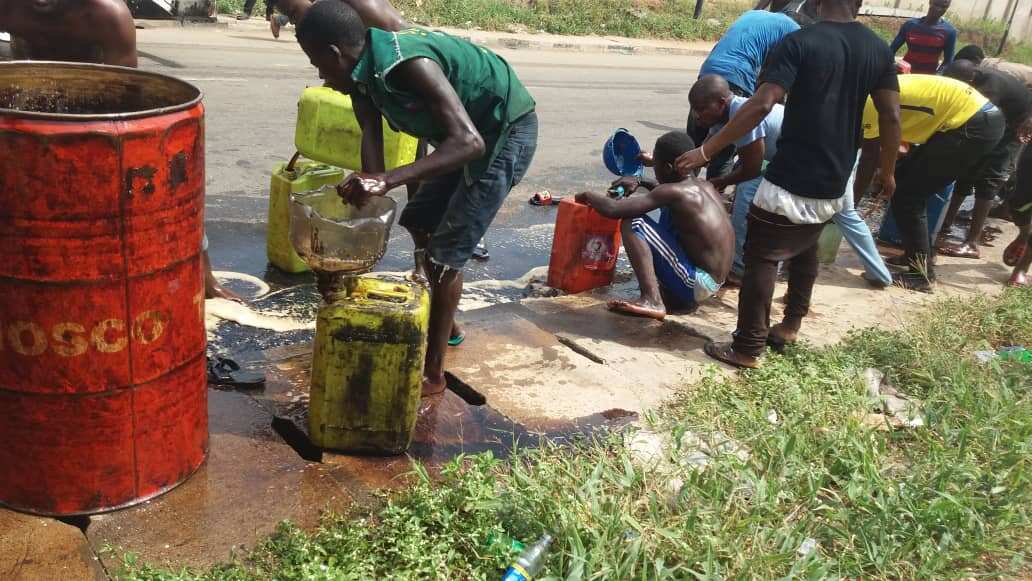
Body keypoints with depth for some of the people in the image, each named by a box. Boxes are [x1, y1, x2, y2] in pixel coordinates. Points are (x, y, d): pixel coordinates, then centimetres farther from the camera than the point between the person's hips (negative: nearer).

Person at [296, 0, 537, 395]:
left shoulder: (407, 64, -32)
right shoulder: (362, 73, -4)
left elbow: (469, 142, -40)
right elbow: (371, 137, -6)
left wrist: (388, 181, -48)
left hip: (505, 132, -10)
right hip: (469, 133, 10)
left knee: (446, 252, -9)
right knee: (419, 223, 19)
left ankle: (432, 375, 2)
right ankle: (443, 322, 37)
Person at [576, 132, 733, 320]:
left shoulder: (674, 192, -17)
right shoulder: (705, 186, 6)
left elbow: (613, 209, -21)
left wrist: (588, 196, -1)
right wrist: (640, 183, 19)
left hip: (696, 284, -9)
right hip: (714, 282, 9)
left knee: (632, 223, -11)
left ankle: (652, 301, -18)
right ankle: (669, 292, 23)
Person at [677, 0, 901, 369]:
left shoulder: (799, 43, -12)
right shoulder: (879, 49, 4)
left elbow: (762, 105, -22)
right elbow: (891, 117, 5)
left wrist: (705, 151, -20)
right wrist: (887, 172, 19)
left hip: (790, 181, -6)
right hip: (834, 185, 6)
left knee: (761, 258, 3)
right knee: (805, 249, 27)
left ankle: (747, 349, 6)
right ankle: (791, 324, 37)